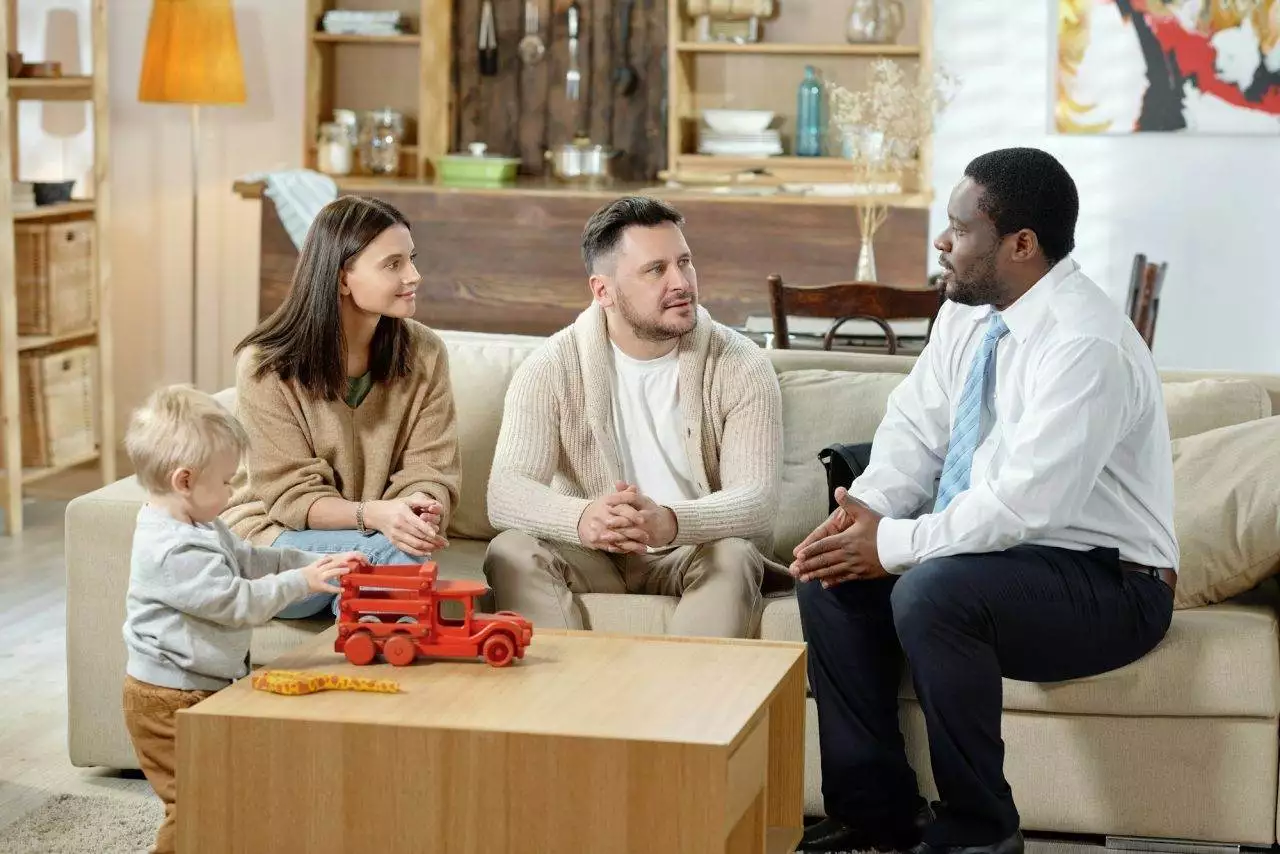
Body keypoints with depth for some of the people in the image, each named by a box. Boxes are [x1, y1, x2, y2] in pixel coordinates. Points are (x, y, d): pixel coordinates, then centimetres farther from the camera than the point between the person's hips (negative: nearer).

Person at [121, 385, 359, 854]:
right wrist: (301, 582, -18)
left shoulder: (198, 527, 7)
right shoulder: (174, 551, -27)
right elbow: (239, 603, -25)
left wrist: (315, 563, 4)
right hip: (169, 699, -11)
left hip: (200, 687, 11)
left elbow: (250, 560, 14)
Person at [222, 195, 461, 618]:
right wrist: (374, 515, -34)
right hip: (277, 534, -3)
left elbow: (429, 472, -6)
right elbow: (293, 496, -15)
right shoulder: (265, 365, -14)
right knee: (392, 552, -32)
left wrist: (422, 509, -31)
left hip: (384, 532, 3)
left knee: (407, 551, -33)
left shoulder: (424, 353, -4)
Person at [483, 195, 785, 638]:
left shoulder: (740, 366, -8)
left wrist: (669, 522, -43)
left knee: (734, 556, -32)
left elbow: (756, 501, -20)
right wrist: (581, 518, -43)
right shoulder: (552, 367, -7)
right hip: (591, 551, 1)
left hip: (695, 548, 0)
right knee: (512, 553, -27)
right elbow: (505, 491, -19)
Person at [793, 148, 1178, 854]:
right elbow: (915, 427, 6)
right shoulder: (968, 314, 2)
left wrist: (894, 544, -21)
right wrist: (868, 509, -14)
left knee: (930, 593, -32)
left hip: (1107, 583, -9)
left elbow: (1020, 504, -30)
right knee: (832, 575, -6)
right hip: (979, 549, 9)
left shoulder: (1087, 346, -26)